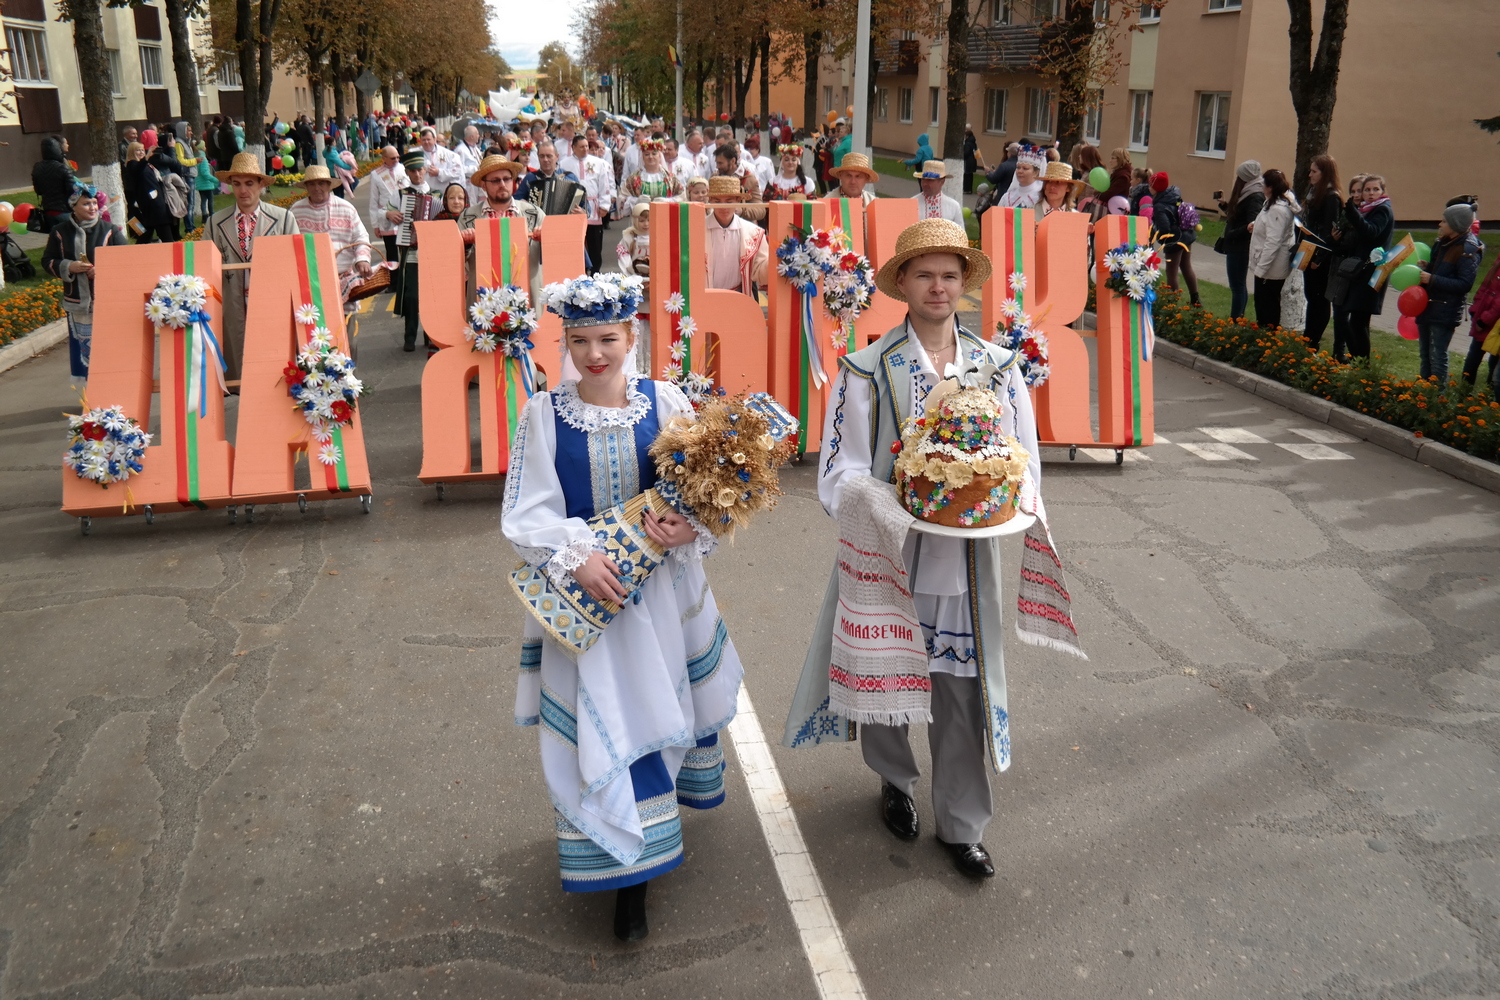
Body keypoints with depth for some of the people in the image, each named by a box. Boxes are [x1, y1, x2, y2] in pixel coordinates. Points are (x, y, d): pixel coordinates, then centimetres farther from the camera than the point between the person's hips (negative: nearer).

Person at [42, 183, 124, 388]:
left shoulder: (110, 231, -1)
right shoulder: (60, 231, 4)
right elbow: (47, 262, 9)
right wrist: (69, 267, -10)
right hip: (76, 303, 2)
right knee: (83, 349, 4)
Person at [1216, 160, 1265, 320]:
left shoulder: (1255, 197, -16)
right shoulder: (1247, 194, 12)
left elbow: (1252, 224, -24)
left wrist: (1230, 235, -21)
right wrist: (1223, 204, 19)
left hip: (1240, 248, -10)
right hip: (1236, 246, 10)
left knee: (1237, 286, -6)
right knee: (1239, 286, 15)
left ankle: (1235, 321, -2)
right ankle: (1238, 319, 23)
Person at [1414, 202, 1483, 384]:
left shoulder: (1468, 250, -15)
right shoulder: (1444, 243, 11)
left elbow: (1465, 284, -20)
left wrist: (1432, 279, -22)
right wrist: (1426, 267, 4)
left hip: (1446, 311, -9)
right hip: (1427, 306, 9)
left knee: (1437, 355, -9)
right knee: (1425, 353, 12)